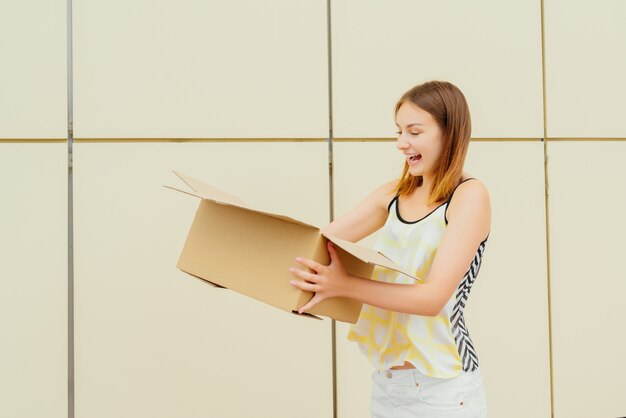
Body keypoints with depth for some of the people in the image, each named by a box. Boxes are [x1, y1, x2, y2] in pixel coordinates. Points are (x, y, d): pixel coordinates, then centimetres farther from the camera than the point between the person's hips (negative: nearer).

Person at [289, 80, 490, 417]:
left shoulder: (470, 195, -11)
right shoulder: (394, 194, 8)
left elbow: (434, 296, -20)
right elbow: (322, 239, 5)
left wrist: (345, 286, -30)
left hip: (441, 387, -5)